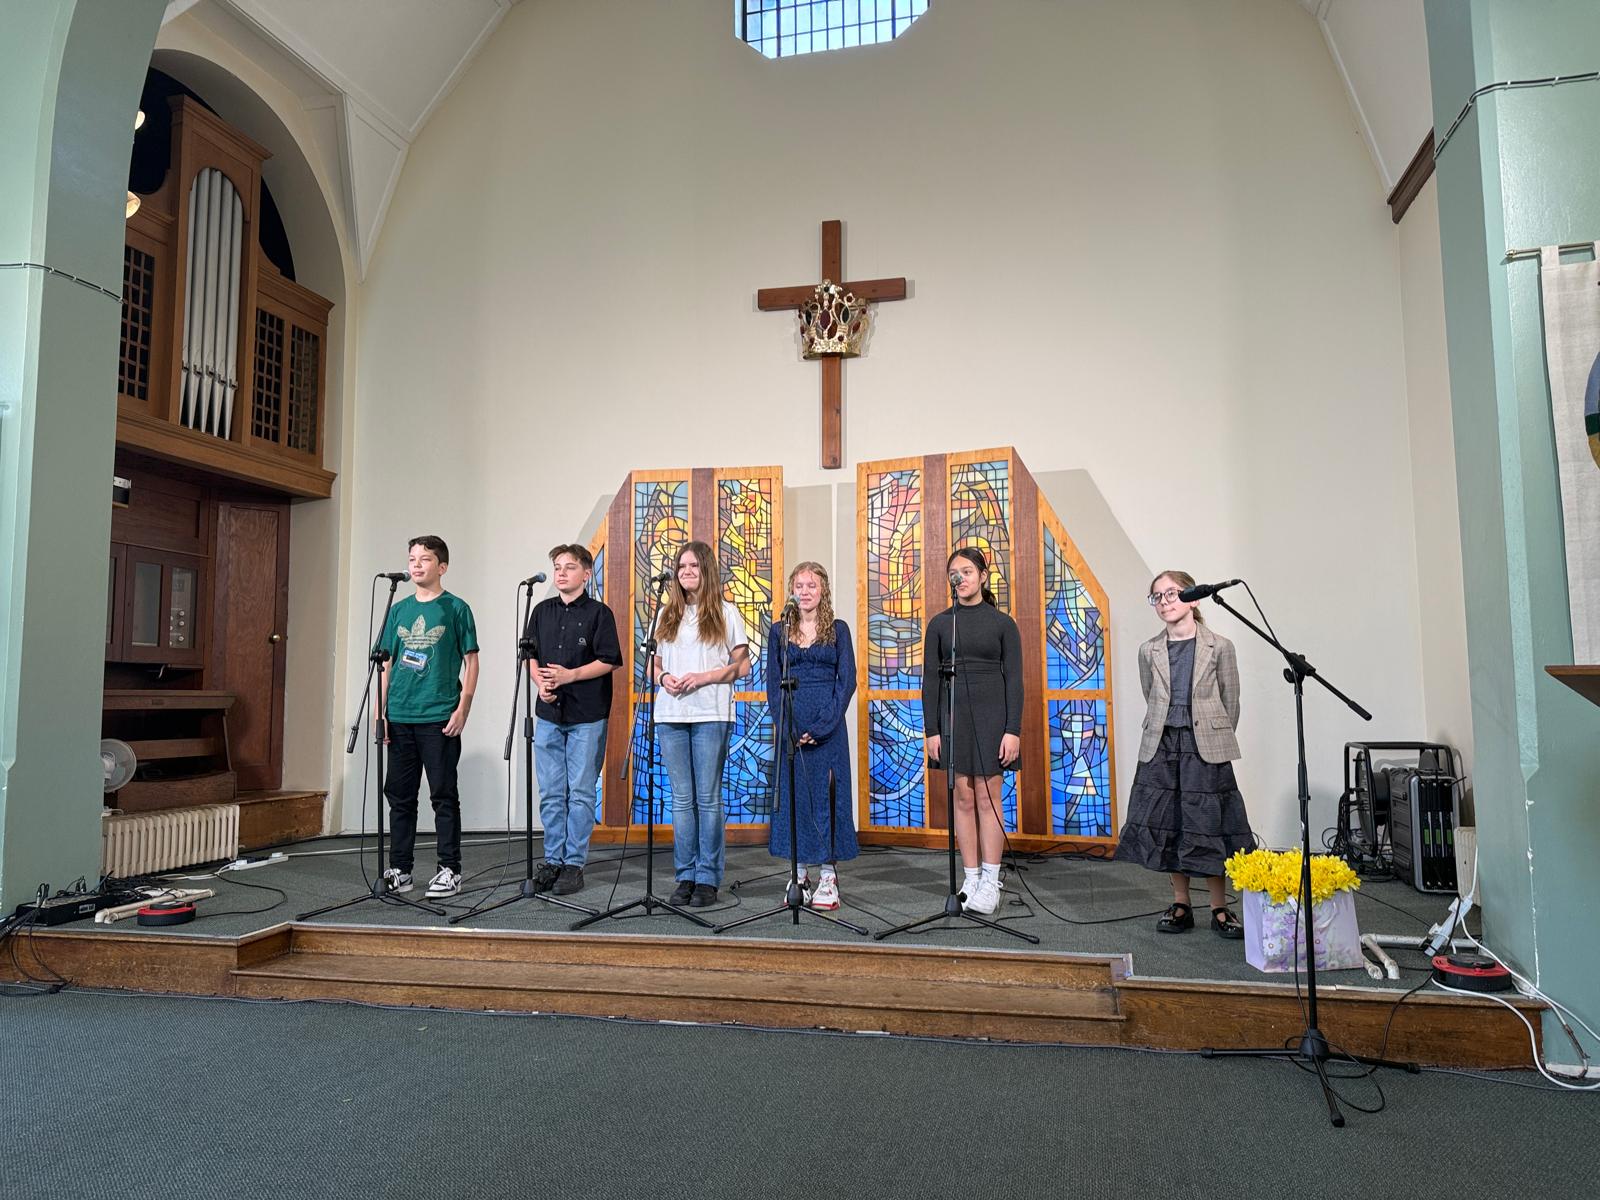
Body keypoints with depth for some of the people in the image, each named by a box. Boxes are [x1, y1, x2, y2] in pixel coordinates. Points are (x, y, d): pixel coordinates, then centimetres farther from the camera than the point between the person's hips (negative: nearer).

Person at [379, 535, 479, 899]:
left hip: (439, 719, -5)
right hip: (399, 718, 5)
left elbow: (471, 661, -2)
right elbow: (387, 664, 14)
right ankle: (399, 870, 20)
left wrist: (463, 709, -10)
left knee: (444, 796, 1)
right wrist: (380, 711, 7)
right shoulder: (399, 610, 12)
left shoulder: (455, 609, -1)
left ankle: (450, 871, 9)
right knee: (399, 795, 10)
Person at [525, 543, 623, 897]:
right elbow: (531, 656, 15)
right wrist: (540, 682, -4)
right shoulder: (542, 611, 12)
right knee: (551, 793, 8)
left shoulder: (598, 612, -3)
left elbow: (608, 662, -7)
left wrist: (569, 675, -17)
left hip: (587, 715, -4)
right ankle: (552, 861, 17)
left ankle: (574, 864, 8)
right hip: (548, 713, 4)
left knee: (581, 792, 1)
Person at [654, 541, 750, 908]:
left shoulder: (726, 613, 3)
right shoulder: (667, 615, 14)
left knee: (708, 798, 0)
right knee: (682, 799, 7)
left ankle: (708, 878, 7)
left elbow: (742, 665, 0)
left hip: (711, 715, -4)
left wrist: (703, 677, -13)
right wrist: (663, 677, -5)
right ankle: (685, 875, 15)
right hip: (670, 715, 4)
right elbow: (657, 662, 18)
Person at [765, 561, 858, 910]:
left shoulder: (838, 630, 4)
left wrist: (822, 726, -12)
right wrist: (787, 727, -7)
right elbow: (773, 682, 6)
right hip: (790, 728, 2)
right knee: (793, 794, 4)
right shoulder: (779, 632, 9)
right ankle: (800, 875, 14)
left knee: (827, 794, 0)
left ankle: (828, 877, 7)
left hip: (827, 726, -2)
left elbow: (846, 681, -2)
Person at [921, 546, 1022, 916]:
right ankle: (971, 879, 13)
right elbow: (930, 679, 5)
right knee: (964, 798, 5)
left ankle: (990, 882, 7)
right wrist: (931, 730, -1)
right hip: (953, 717, 2)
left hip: (991, 716, -2)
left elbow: (1014, 678, -1)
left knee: (987, 798, 0)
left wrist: (1013, 730, -8)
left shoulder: (1002, 623, 1)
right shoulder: (940, 624, 6)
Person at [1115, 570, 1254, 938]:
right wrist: (1170, 738, 11)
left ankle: (1219, 909, 12)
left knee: (1207, 825, 0)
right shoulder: (1149, 651, 6)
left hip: (1205, 748, -3)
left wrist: (1212, 740, 6)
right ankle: (1180, 905, 17)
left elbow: (1230, 704, 4)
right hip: (1161, 748, 3)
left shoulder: (1219, 647, -2)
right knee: (1166, 825, 5)